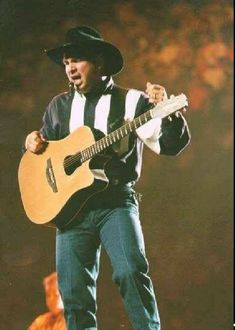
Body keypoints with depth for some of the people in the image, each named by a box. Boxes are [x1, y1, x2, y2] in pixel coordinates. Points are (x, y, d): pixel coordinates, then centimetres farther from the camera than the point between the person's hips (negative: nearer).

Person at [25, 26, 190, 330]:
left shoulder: (131, 101, 1)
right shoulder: (59, 106, 15)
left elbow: (169, 144, -7)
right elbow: (48, 153, 27)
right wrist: (33, 142, 4)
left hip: (117, 202, -4)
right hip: (69, 205, 4)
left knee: (131, 271, -21)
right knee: (73, 288, 0)